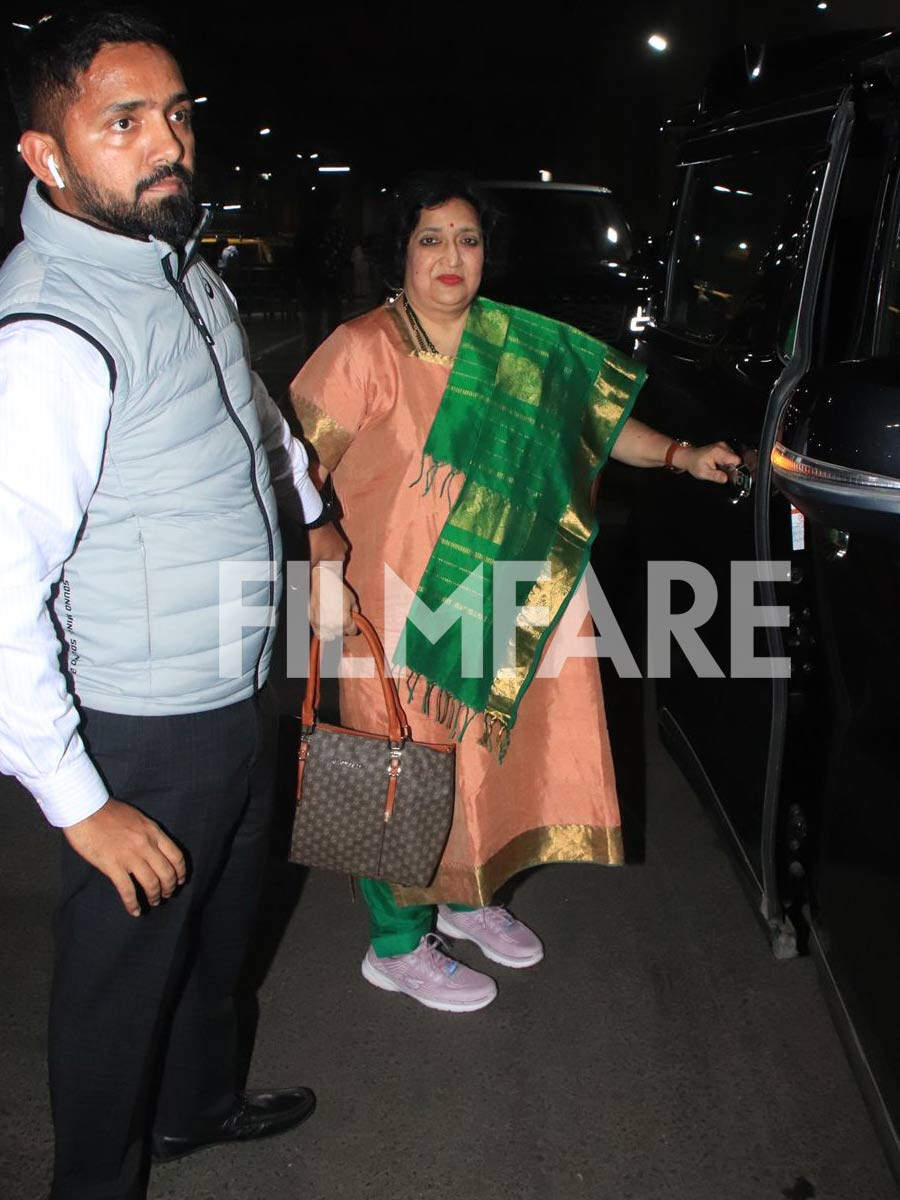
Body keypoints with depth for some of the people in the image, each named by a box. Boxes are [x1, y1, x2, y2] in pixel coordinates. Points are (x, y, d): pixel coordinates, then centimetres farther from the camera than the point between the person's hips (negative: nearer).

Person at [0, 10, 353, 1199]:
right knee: (124, 971, 12)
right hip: (144, 739, -9)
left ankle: (201, 1100, 53)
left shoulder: (180, 260, 2)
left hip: (238, 695, 9)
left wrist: (312, 508, 34)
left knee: (222, 925, 27)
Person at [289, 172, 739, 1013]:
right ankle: (397, 944, 26)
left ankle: (466, 897, 43)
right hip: (399, 610, -6)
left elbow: (592, 417, 12)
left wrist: (683, 457, 3)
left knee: (489, 746, 18)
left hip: (497, 607, 6)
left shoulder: (517, 350, 4)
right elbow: (302, 464, -15)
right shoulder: (366, 350, -13)